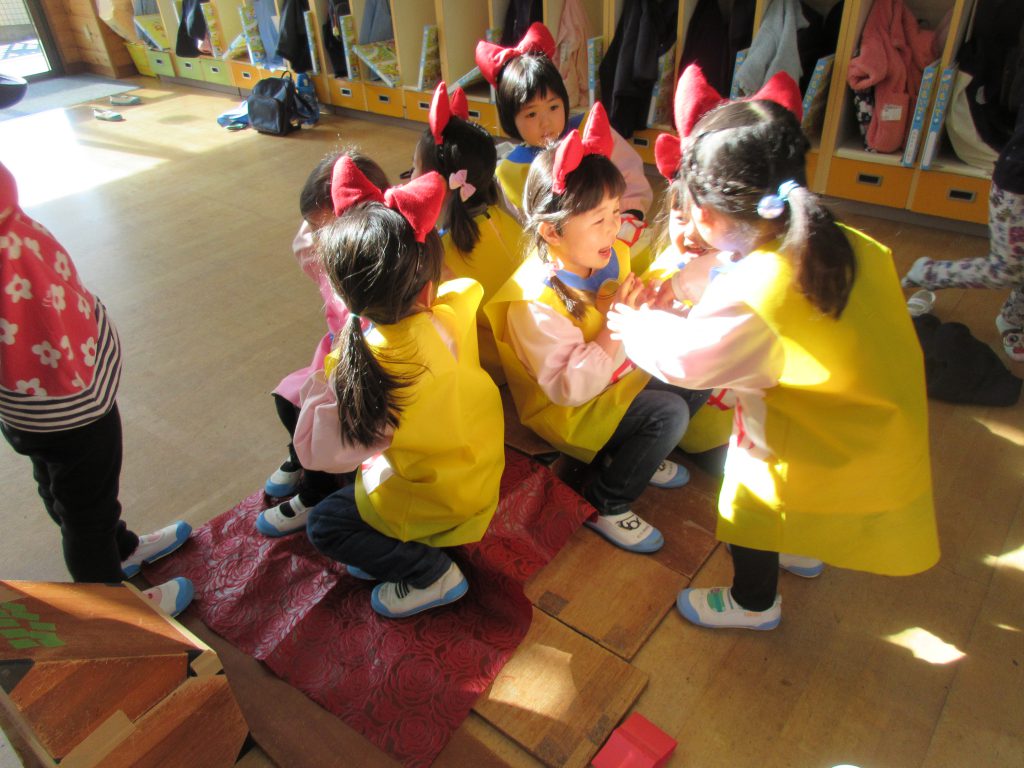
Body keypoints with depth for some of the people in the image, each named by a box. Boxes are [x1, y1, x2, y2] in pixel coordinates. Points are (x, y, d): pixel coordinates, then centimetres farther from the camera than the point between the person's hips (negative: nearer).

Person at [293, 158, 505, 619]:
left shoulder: (363, 366, -35)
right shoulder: (454, 315, -22)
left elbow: (322, 453, -23)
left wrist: (323, 381, -16)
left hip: (436, 498, -7)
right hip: (479, 470, 7)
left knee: (324, 527, 15)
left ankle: (431, 573, 9)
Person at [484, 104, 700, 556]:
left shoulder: (611, 256, -6)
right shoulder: (533, 303, -30)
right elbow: (569, 388, -30)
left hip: (619, 375, 9)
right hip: (565, 411, -8)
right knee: (668, 412, -24)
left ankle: (640, 455, 20)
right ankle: (604, 504, -2)